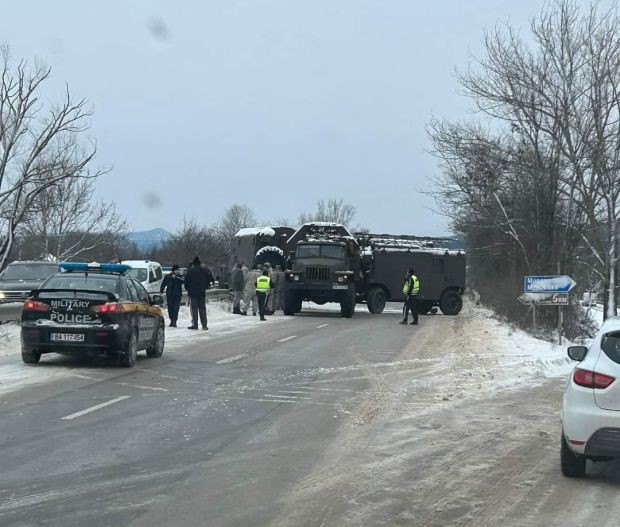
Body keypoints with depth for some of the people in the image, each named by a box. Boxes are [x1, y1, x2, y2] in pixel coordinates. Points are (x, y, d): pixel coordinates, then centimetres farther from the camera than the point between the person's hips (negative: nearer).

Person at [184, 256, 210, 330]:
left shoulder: (190, 271, -6)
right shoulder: (204, 270, 5)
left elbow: (186, 282, -3)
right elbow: (208, 281, 12)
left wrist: (187, 289, 11)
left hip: (193, 293, -3)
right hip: (202, 293, 3)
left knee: (194, 309, -1)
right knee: (202, 308, 6)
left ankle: (195, 324, -4)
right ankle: (204, 325, 3)